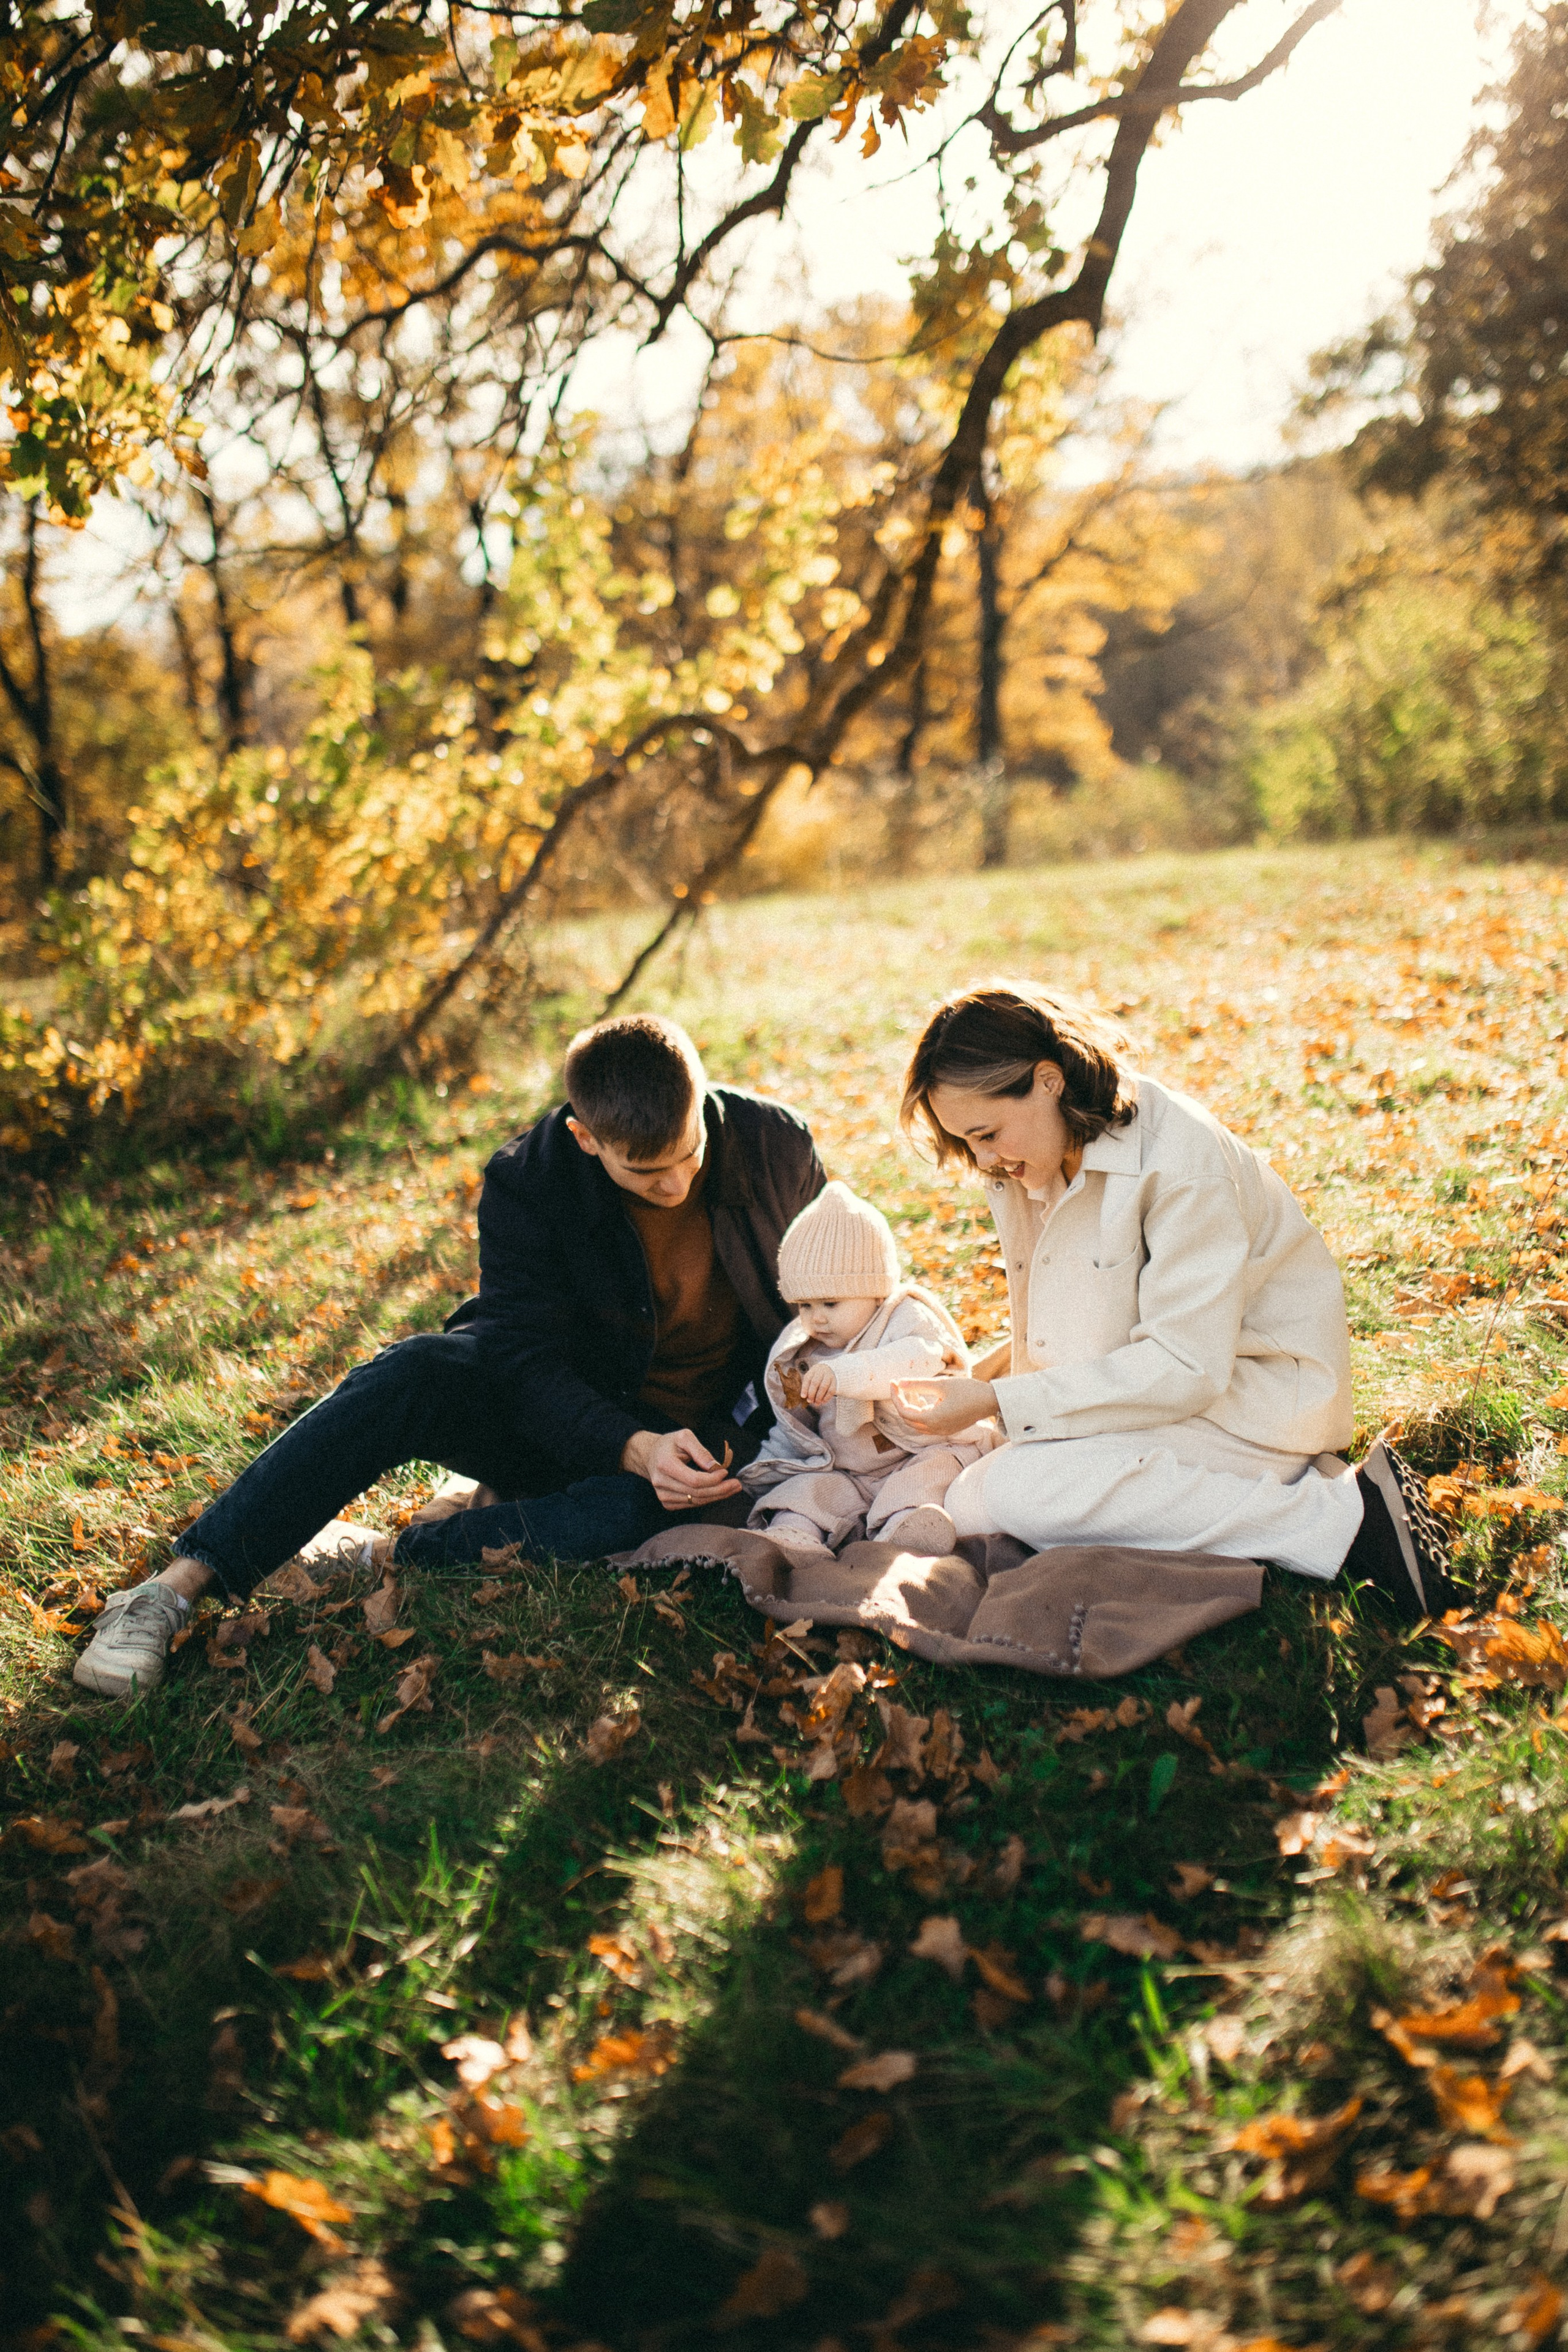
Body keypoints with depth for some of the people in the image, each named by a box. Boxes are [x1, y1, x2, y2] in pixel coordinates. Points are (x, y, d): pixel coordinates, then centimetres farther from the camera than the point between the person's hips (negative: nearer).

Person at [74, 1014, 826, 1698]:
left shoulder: (777, 1145, -14)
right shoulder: (528, 1183, -18)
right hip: (561, 1420, 0)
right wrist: (631, 1448, -37)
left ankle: (378, 1558, -23)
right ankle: (179, 1584, -31)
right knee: (414, 1374, -32)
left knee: (638, 1511, -38)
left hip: (702, 1435, 0)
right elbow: (530, 1361, -20)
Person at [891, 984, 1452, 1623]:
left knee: (1016, 1493, -28)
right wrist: (1016, 1350, -1)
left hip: (1250, 1396, -9)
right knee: (961, 1501, -2)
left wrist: (997, 1400, -27)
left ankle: (1342, 1515, -21)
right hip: (1145, 1378, 10)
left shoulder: (1181, 1160, -24)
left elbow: (1186, 1369, -27)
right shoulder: (1036, 1160, 2)